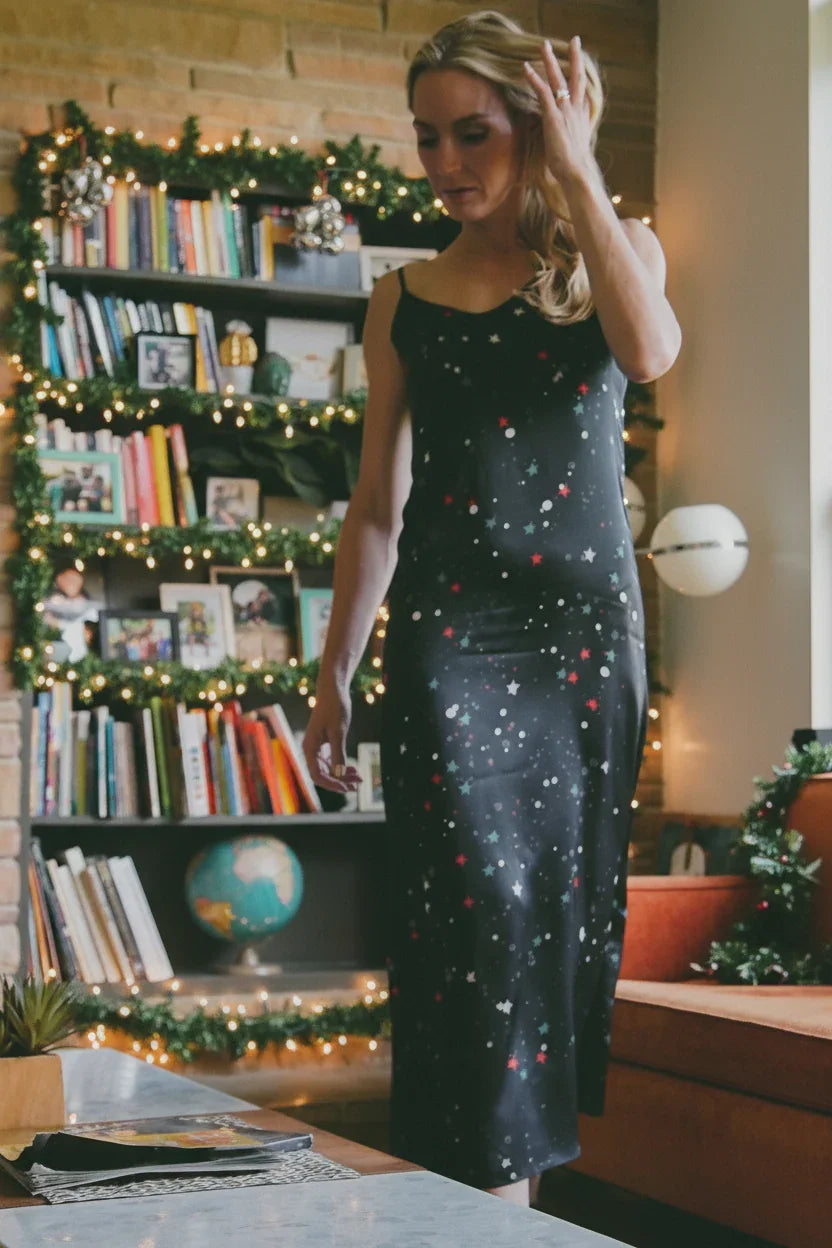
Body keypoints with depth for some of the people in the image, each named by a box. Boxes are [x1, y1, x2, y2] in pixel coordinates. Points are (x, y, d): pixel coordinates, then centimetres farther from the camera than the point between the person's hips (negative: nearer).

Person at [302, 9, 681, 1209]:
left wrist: (576, 173, -10)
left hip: (587, 621, 0)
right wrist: (332, 679, 7)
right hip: (449, 629, 0)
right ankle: (489, 1179, -8)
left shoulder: (617, 249, 9)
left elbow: (648, 352, -16)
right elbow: (376, 504, 11)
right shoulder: (406, 300, 10)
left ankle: (536, 1154, 14)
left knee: (568, 891, 3)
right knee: (480, 896, -11)